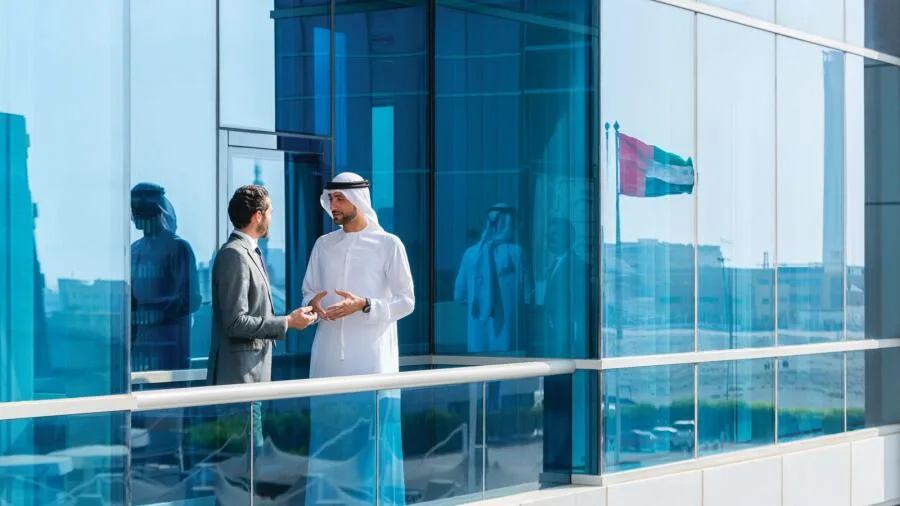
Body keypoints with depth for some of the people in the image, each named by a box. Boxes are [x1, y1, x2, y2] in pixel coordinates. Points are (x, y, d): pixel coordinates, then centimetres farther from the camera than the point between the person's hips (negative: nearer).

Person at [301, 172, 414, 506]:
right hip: (328, 357, 4)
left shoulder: (388, 244, -1)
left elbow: (406, 302, -2)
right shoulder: (323, 245, 12)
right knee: (328, 437, 5)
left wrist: (364, 305, -17)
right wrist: (313, 304, -7)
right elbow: (308, 292, 17)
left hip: (370, 359, -4)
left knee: (372, 438, -4)